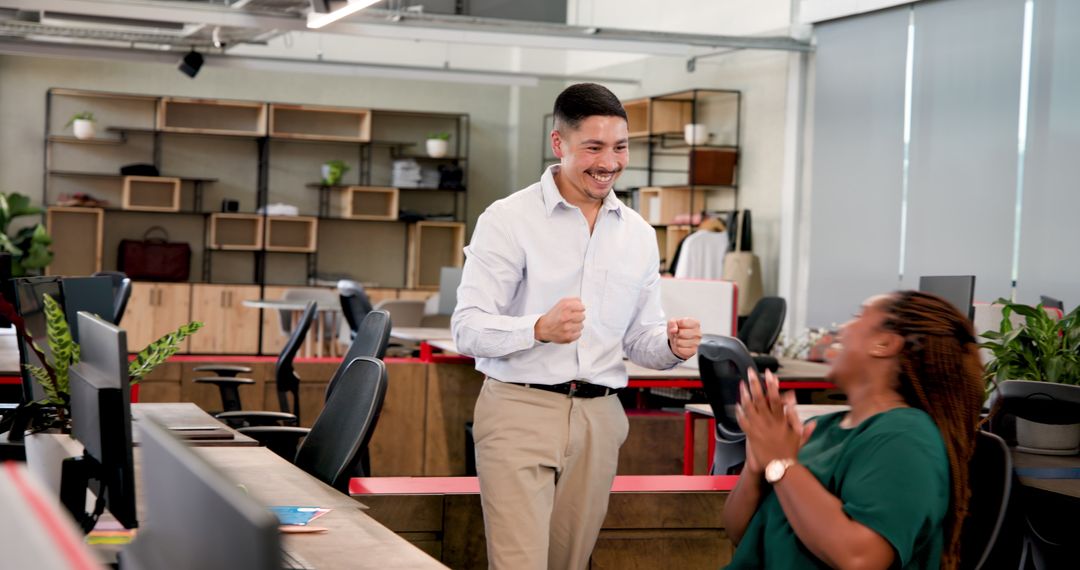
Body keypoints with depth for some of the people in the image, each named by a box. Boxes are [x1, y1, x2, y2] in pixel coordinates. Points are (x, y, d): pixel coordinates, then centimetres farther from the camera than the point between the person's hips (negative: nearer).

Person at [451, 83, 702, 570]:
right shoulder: (508, 219, -5)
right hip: (520, 409, -5)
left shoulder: (638, 234, 12)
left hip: (598, 419, 5)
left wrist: (672, 346, -7)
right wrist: (540, 328, -28)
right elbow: (467, 328, -9)